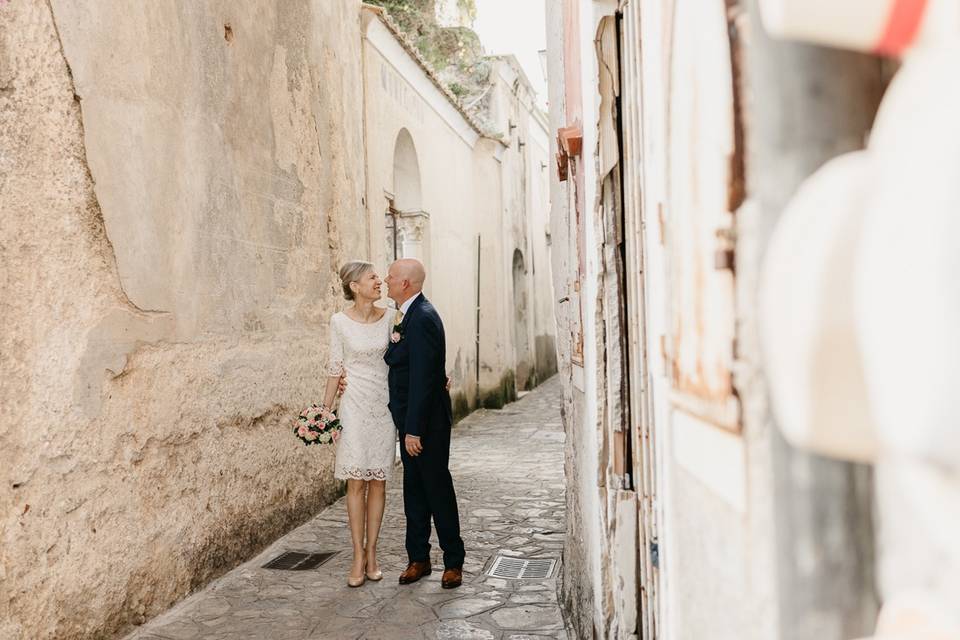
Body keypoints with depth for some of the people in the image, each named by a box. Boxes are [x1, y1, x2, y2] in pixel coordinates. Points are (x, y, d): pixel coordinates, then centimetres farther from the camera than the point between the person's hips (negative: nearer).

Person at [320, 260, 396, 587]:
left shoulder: (389, 318, 1)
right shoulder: (340, 321, -5)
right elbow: (335, 368, 1)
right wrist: (325, 409, 2)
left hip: (384, 404, 3)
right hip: (354, 405, -2)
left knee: (378, 481, 6)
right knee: (356, 481, -1)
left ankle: (371, 554, 16)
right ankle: (358, 557, 7)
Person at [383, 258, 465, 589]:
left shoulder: (422, 318, -20)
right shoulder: (408, 315, 11)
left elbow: (422, 378, -24)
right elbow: (392, 360, 12)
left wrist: (414, 430, -23)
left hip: (427, 419, -9)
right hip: (410, 417, 9)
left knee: (437, 489, 3)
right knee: (414, 490, 14)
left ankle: (453, 562, 16)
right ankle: (418, 558, 25)